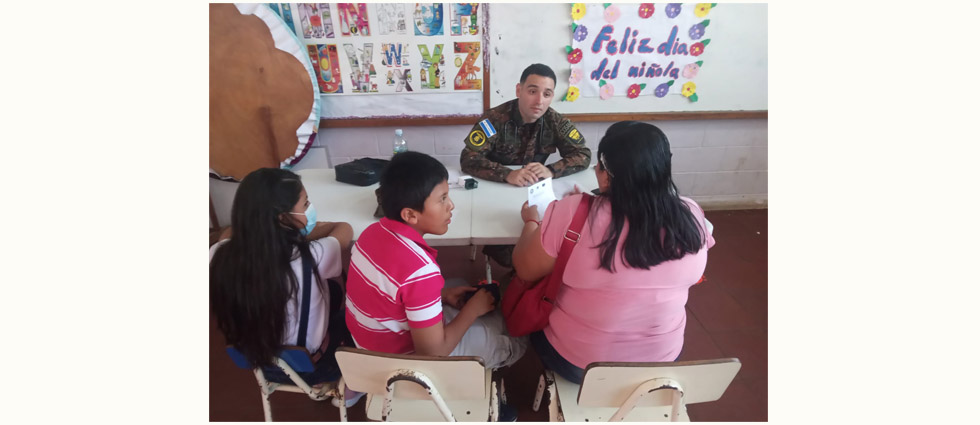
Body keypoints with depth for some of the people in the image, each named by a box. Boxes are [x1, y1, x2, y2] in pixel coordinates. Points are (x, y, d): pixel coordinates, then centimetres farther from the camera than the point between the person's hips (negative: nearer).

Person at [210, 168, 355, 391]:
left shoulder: (220, 254, -23)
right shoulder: (310, 258, -36)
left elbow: (229, 233, 5)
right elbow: (344, 229, -11)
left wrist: (294, 232, -2)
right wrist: (300, 232, 2)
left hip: (256, 360, 5)